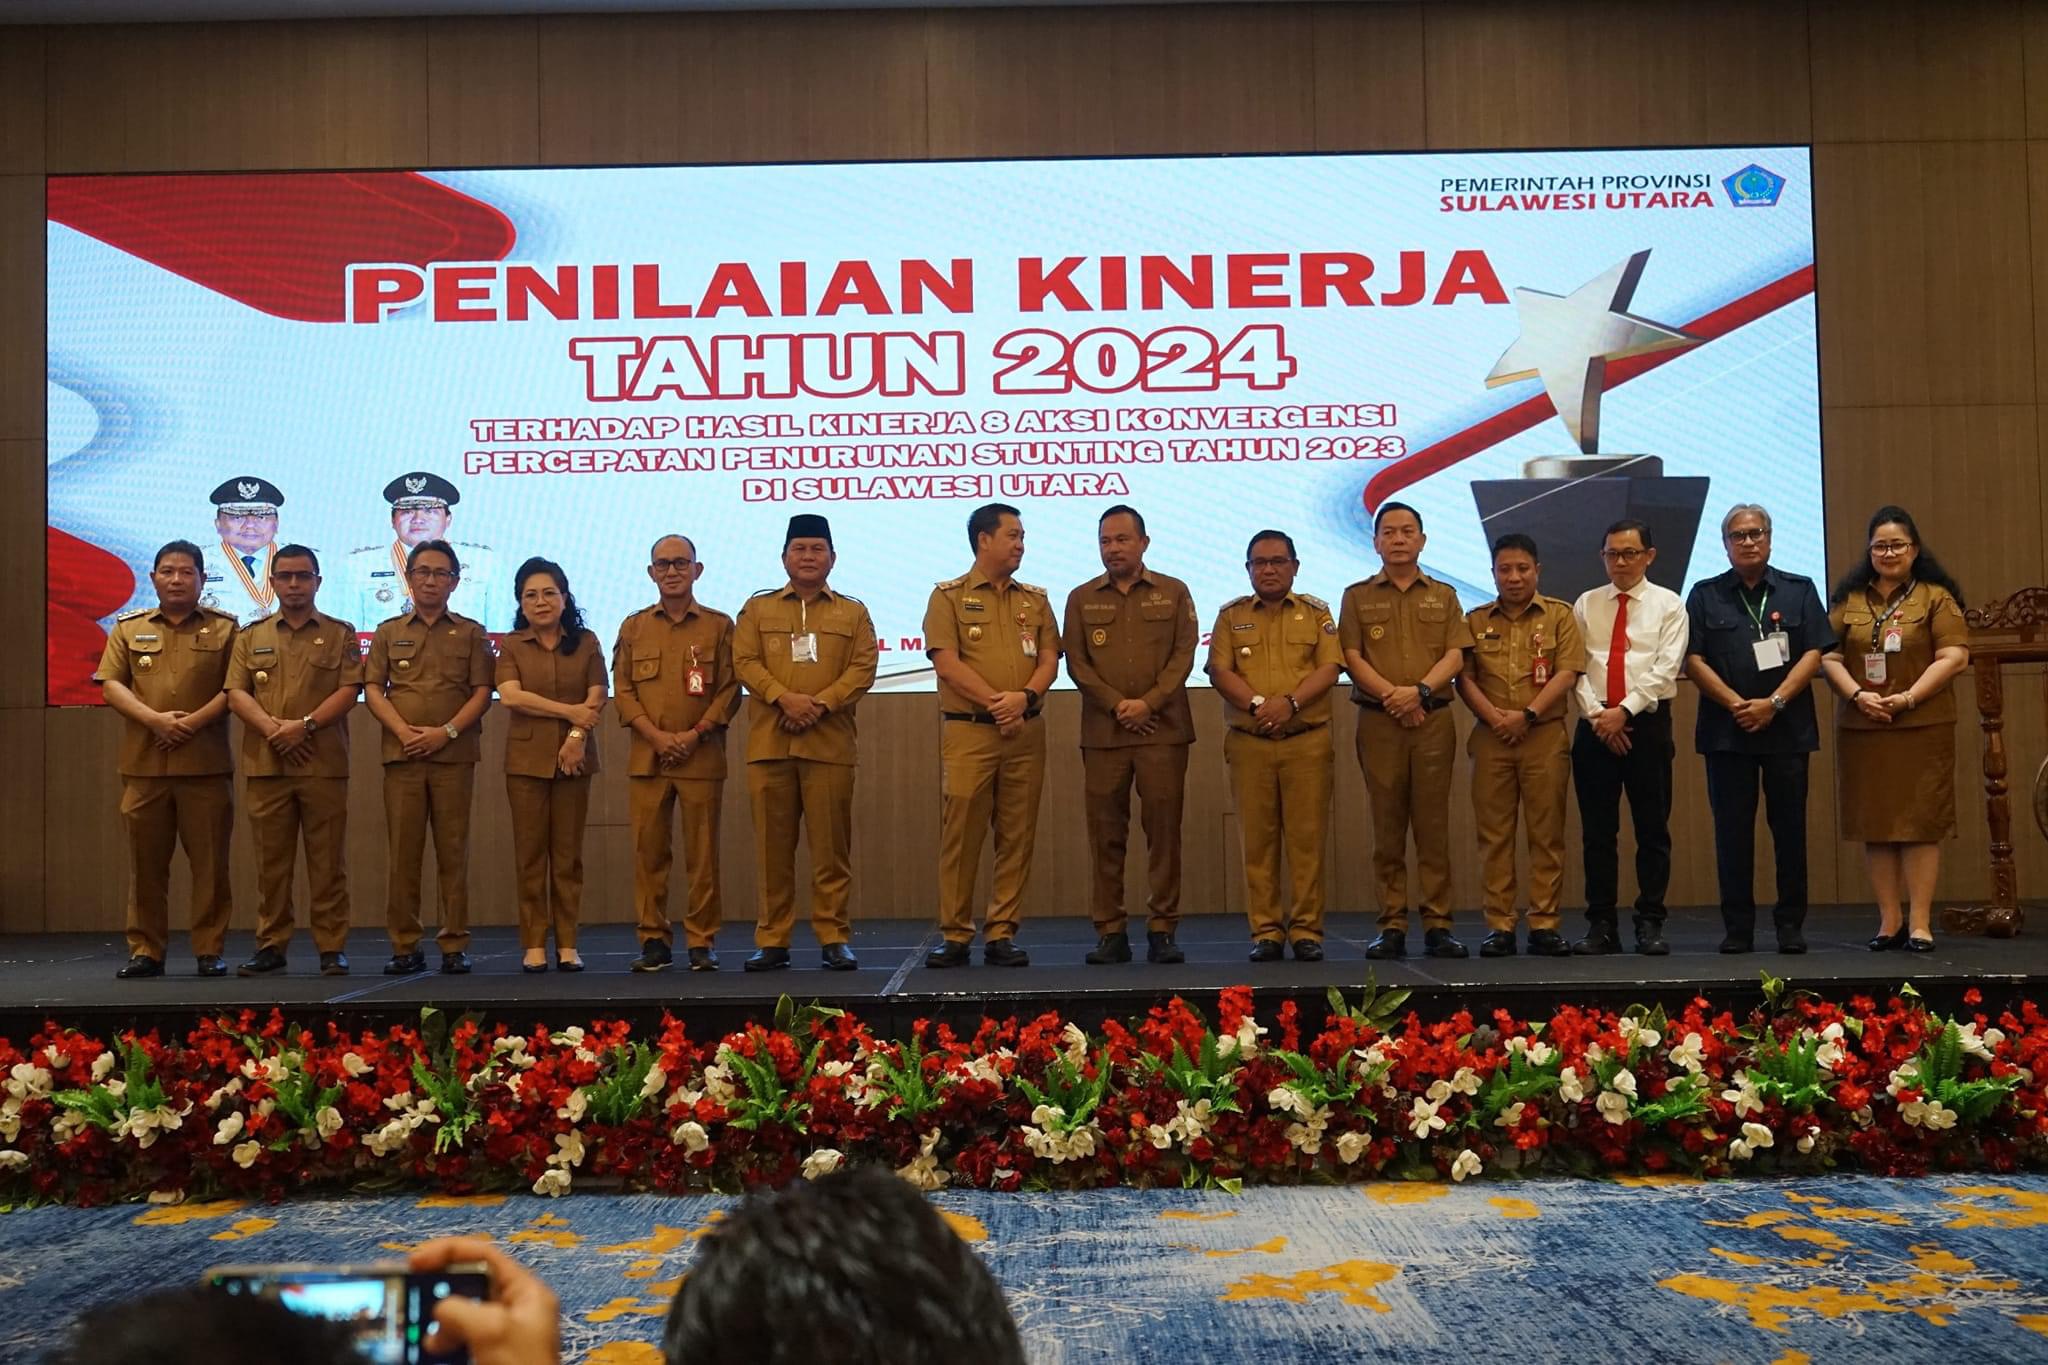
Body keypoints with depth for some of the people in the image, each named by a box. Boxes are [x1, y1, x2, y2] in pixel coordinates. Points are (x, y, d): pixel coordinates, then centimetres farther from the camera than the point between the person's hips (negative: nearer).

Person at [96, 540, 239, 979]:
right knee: (146, 863, 5)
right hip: (143, 764, 2)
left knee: (210, 861, 0)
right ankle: (145, 951, 12)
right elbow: (110, 685, 4)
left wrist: (193, 722, -12)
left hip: (206, 764, -2)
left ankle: (210, 951, 7)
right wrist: (155, 719, -11)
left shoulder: (224, 628, 8)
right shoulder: (128, 629, 13)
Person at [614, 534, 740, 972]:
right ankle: (654, 939, 10)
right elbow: (622, 690, 6)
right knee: (648, 851, 2)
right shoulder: (633, 627, 12)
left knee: (702, 853, 0)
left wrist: (695, 734, -11)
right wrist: (656, 736, -8)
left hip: (702, 757, -2)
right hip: (646, 756, 2)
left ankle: (702, 941, 7)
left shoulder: (719, 625, 6)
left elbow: (730, 690, 1)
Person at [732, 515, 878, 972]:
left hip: (830, 743, 0)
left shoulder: (852, 612, 11)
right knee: (772, 846, 3)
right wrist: (784, 697, -13)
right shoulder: (758, 608, 12)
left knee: (832, 845, 0)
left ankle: (834, 938, 7)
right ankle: (771, 939, 10)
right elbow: (745, 662, 2)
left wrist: (821, 703, -12)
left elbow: (863, 668, 1)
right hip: (769, 742, 1)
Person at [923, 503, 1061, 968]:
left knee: (1017, 837, 3)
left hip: (1026, 733, 4)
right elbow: (947, 663, -7)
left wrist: (1026, 696, -12)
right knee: (960, 834, -2)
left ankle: (1002, 934, 10)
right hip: (968, 732, -4)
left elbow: (1049, 659, 8)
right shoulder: (949, 596, 3)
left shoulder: (1035, 599, 16)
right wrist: (995, 702, -12)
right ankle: (954, 935, 6)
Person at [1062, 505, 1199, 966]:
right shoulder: (1081, 599, 11)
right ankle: (1110, 932, 7)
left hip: (1163, 729, -1)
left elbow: (1184, 654, 2)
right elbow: (1076, 663, 4)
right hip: (1102, 733, 1)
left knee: (1164, 830, -1)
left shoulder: (1174, 593, 9)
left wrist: (1149, 702, -10)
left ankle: (1163, 931, 5)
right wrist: (1115, 705, -8)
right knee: (1105, 833, 1)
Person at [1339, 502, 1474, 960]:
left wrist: (1421, 690, -14)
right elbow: (1352, 657, 0)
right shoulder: (1357, 596, 10)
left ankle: (1438, 925, 4)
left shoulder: (1443, 596, 13)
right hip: (1378, 722, 0)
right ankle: (1391, 926, 4)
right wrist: (1391, 695, -13)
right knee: (1387, 825, 1)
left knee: (1434, 824, 0)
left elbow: (1455, 655, 3)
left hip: (1434, 719, 1)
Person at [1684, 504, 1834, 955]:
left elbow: (1813, 654, 0)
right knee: (1732, 830, 2)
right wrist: (1735, 705, -11)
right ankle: (1738, 928, 9)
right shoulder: (1705, 595, 9)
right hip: (1726, 729, 0)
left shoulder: (1799, 591, 9)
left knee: (1789, 828, 3)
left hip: (1787, 728, 0)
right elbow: (1694, 660, 1)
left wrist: (1774, 703, -12)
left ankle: (1791, 926, 11)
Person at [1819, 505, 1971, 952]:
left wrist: (1908, 699, -14)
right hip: (1861, 728, 3)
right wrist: (1858, 695, -11)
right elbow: (1829, 656, 5)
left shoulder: (1935, 597, 2)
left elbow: (1954, 656, -5)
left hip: (1922, 727, -3)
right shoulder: (1848, 599, 11)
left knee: (1920, 823, -2)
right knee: (1875, 826, 6)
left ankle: (1920, 922, 4)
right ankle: (1889, 920, 15)